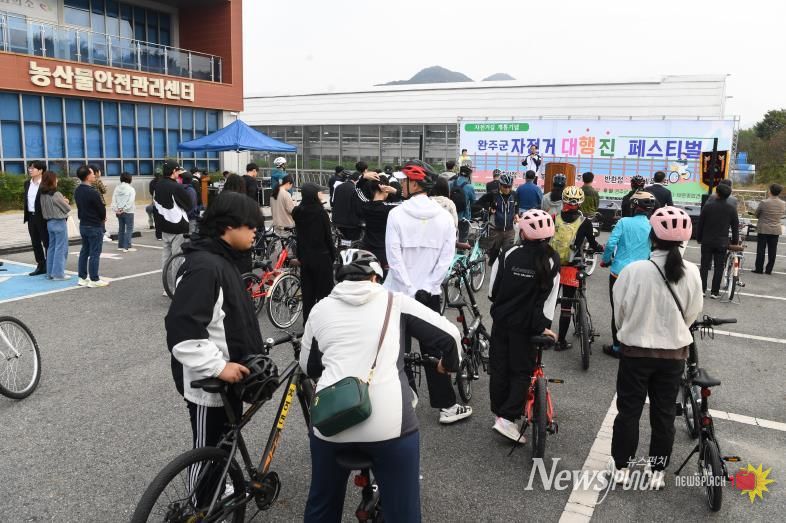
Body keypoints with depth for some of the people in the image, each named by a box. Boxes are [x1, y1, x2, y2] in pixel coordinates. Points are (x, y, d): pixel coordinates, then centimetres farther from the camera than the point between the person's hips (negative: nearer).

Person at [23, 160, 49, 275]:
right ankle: (41, 266, 21)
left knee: (47, 243, 0)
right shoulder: (27, 183, 12)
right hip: (31, 217, 8)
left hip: (43, 217, -8)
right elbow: (26, 200, 18)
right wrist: (25, 215, 14)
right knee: (35, 243, 12)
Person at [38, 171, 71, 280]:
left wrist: (62, 201, 5)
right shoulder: (56, 194, -18)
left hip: (49, 222, 8)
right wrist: (65, 202, 9)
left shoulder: (42, 195, 4)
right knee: (61, 248, -1)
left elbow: (51, 206, 12)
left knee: (52, 247, 14)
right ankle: (58, 273, 0)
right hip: (59, 223, -8)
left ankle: (50, 272, 19)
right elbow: (67, 209, -10)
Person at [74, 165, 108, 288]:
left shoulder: (77, 190, 4)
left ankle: (82, 278, 20)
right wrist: (102, 218, 6)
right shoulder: (92, 192, -22)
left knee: (84, 251, 15)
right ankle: (94, 280, 4)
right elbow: (102, 209, -15)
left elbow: (80, 206, 11)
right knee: (94, 253, -1)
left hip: (83, 224, 8)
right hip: (95, 226, -8)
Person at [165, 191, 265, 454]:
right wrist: (217, 366, -27)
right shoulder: (204, 266, -23)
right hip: (209, 383, -9)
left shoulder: (222, 260, 9)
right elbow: (182, 329, -30)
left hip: (227, 379, 10)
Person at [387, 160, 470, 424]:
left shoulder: (397, 214, -12)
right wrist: (426, 288, -6)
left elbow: (394, 257, -16)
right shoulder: (444, 216, -2)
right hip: (430, 292, 3)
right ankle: (447, 405, 16)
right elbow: (446, 257, -6)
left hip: (399, 291, -3)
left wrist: (411, 290, -12)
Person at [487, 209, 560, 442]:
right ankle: (507, 417, -3)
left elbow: (493, 289, 1)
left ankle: (498, 412, 24)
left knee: (499, 367, 13)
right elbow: (549, 297, -11)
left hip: (501, 320, 1)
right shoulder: (552, 260, -9)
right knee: (522, 371, 8)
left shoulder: (508, 255, -7)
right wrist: (544, 325, -4)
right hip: (527, 325, -1)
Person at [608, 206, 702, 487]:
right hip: (674, 352, 2)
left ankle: (621, 468, 23)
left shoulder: (634, 270, -19)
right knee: (664, 413, 16)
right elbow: (692, 314, 0)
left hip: (636, 350, -2)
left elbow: (620, 311, -7)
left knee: (628, 410, 12)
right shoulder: (691, 273, -12)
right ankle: (658, 472, 27)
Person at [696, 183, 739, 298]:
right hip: (722, 243, 0)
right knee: (719, 267, 6)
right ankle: (715, 292, 7)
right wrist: (735, 242, 12)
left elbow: (700, 224, -1)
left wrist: (699, 238, 10)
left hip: (707, 241, 0)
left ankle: (702, 289, 7)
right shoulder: (731, 210, -3)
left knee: (704, 266, 7)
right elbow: (735, 227, 2)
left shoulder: (708, 206, -6)